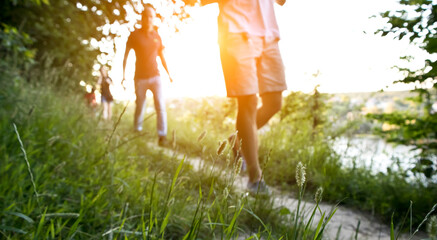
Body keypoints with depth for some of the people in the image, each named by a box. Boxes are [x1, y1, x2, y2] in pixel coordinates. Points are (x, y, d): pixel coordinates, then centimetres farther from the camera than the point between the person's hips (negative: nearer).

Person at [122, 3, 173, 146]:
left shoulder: (157, 36, 8)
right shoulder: (135, 35, 0)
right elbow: (126, 55, 2)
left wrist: (168, 74, 14)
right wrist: (123, 74, -6)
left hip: (155, 77, 2)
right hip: (140, 78, -1)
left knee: (160, 106, -12)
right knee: (139, 107, 6)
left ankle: (162, 136, -10)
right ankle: (137, 131, 25)